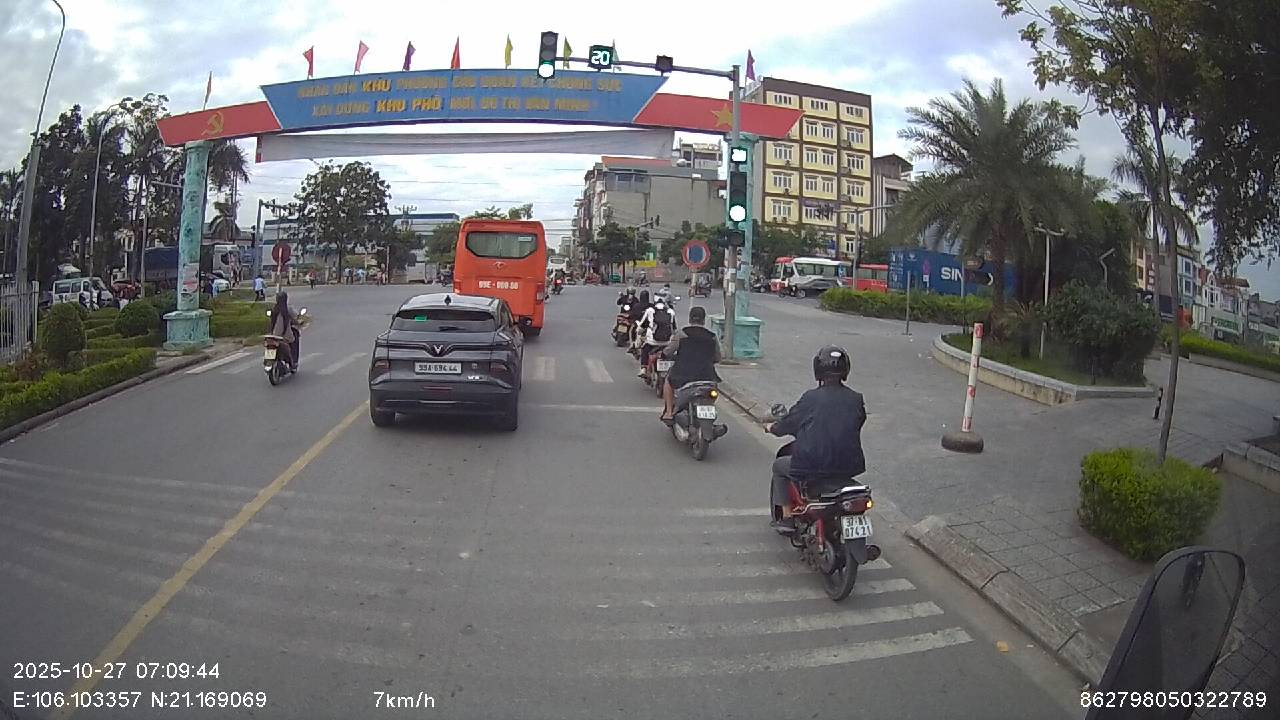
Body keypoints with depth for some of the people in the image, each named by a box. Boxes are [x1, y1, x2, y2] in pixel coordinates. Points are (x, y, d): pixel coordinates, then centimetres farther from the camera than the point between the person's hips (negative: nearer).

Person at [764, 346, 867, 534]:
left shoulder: (811, 398, -11)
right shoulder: (855, 399, -1)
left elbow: (788, 423, 1)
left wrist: (772, 428, 23)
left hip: (813, 466, -4)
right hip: (848, 467, 4)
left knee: (779, 466, 22)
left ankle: (785, 517, 20)